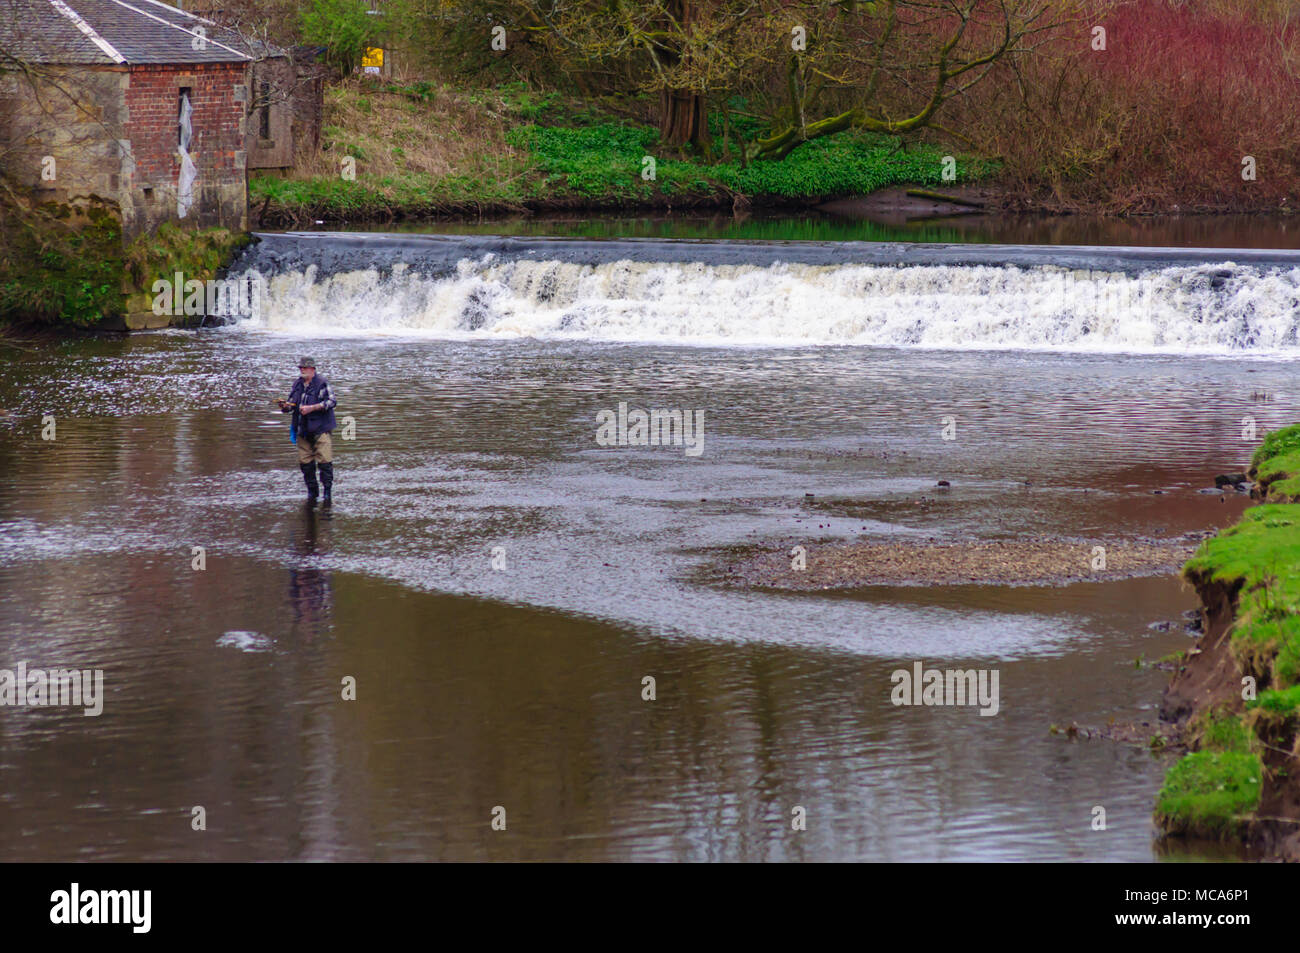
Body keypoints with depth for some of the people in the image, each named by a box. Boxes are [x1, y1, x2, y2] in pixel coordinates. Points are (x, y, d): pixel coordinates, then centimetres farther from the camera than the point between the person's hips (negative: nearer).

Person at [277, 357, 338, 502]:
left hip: (320, 429, -5)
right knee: (305, 462, 4)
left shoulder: (322, 383, -5)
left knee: (325, 461, -11)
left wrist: (312, 408, -18)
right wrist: (285, 406, -6)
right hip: (303, 429, 5)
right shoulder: (297, 385, 13)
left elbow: (332, 402, -12)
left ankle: (328, 490, -3)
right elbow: (291, 403, 18)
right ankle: (312, 490, 15)